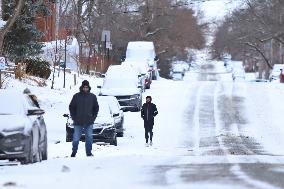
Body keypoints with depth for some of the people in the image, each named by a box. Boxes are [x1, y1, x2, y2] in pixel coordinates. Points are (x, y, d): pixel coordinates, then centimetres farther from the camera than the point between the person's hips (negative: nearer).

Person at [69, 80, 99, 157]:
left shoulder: (92, 97, 3)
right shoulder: (76, 96, -1)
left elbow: (96, 107, 12)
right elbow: (71, 107, 6)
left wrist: (93, 117, 2)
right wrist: (74, 118, -1)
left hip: (89, 122, 1)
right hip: (78, 122, -1)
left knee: (89, 138, 4)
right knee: (76, 139, 3)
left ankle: (89, 152, 12)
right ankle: (73, 152, 14)